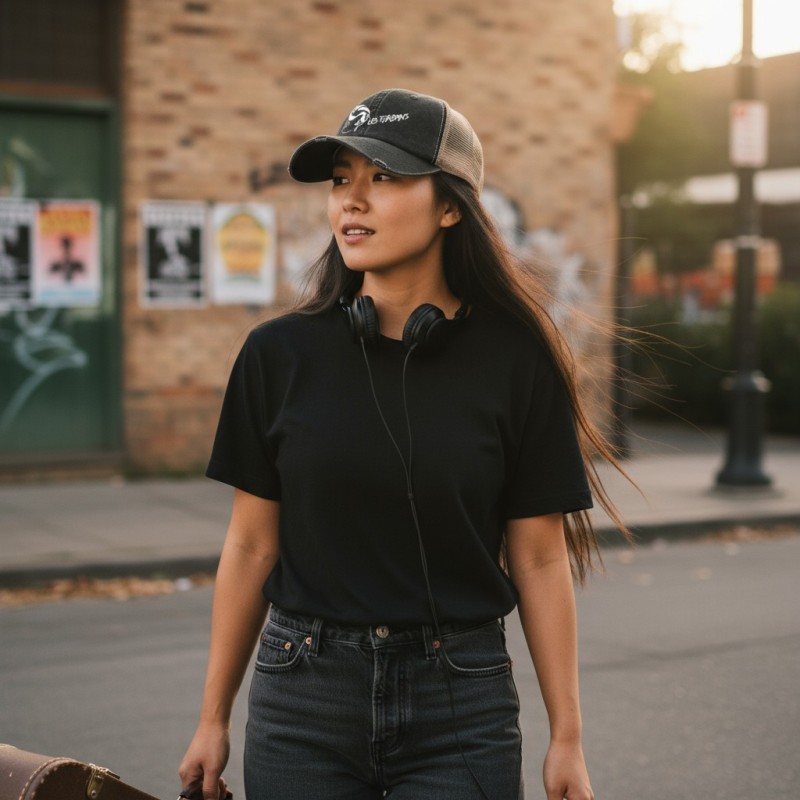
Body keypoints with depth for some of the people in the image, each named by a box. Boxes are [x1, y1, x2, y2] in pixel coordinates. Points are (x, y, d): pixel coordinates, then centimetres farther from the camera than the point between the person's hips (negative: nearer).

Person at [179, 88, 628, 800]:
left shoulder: (515, 361, -5)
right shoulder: (281, 354, -3)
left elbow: (540, 559, -1)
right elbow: (252, 546, 3)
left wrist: (567, 739, 0)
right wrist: (214, 718, 6)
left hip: (462, 711, -1)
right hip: (302, 696, 1)